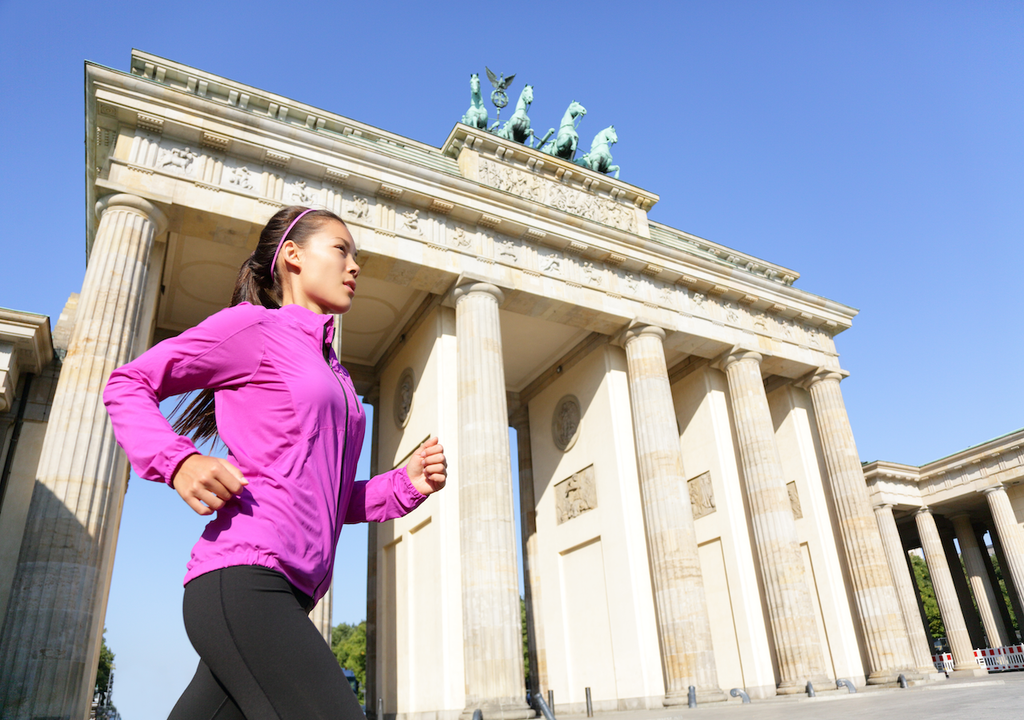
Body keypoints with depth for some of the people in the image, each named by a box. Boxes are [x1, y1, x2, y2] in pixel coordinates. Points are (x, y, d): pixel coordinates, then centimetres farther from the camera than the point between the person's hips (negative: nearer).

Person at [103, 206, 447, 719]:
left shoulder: (331, 372, 24)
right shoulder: (254, 325, 2)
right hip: (241, 577, -8)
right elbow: (127, 385, 6)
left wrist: (407, 485, 8)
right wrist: (177, 461, -12)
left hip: (285, 596, 8)